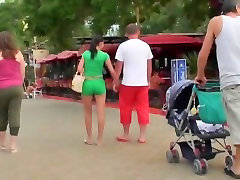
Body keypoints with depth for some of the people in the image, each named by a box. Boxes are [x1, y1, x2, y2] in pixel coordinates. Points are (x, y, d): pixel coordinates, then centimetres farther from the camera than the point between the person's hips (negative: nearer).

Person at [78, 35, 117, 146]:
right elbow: (112, 71, -3)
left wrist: (85, 75, 13)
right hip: (99, 84, -2)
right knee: (101, 112, 4)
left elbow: (79, 69, -5)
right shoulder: (104, 55, -3)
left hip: (87, 84, 2)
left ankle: (89, 138, 19)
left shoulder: (85, 54, 2)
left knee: (88, 112, 14)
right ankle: (99, 139, 7)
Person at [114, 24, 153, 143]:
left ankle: (126, 135, 19)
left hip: (128, 83, -2)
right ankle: (142, 136, 11)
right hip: (143, 83, 2)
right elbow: (149, 66, 8)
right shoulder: (145, 46, 3)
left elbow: (118, 66, -5)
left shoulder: (123, 46, -5)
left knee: (126, 109, 10)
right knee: (143, 108, 8)